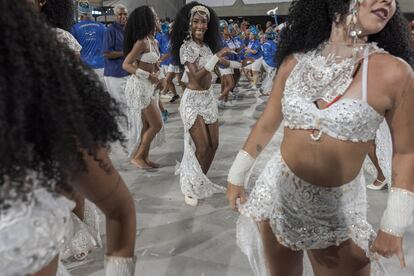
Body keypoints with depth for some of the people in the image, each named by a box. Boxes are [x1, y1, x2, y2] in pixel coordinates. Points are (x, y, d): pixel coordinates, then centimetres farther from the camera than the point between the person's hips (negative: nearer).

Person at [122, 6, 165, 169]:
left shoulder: (153, 41, 8)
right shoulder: (142, 42, -17)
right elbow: (126, 65, -19)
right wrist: (148, 76, -23)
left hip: (148, 86, 8)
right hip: (140, 86, -8)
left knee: (147, 124, 12)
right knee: (156, 125, -4)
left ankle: (145, 157, 22)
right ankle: (137, 157, 7)